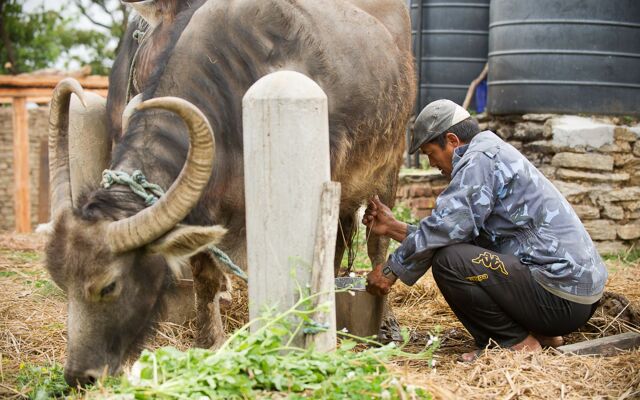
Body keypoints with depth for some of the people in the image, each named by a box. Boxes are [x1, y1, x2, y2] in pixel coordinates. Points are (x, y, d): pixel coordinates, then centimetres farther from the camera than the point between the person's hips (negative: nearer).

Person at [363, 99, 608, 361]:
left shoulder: (481, 157, -10)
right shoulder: (496, 157, 21)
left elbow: (445, 228, -18)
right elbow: (453, 233, 18)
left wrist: (391, 270, -8)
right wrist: (393, 227, 18)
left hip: (561, 298, -10)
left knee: (449, 261, -18)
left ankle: (519, 344, -6)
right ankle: (539, 334, 13)